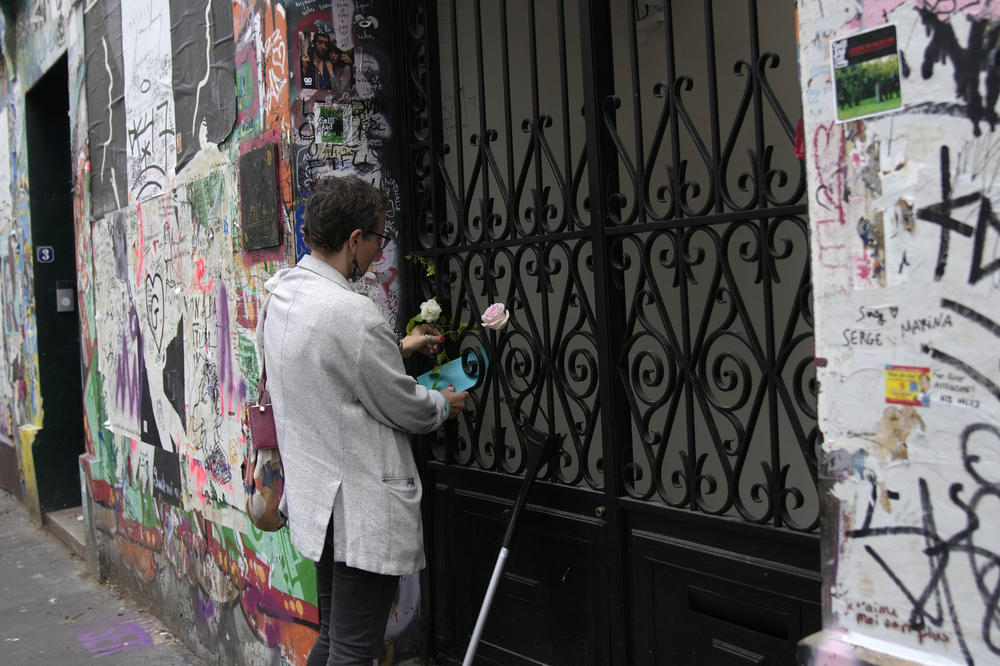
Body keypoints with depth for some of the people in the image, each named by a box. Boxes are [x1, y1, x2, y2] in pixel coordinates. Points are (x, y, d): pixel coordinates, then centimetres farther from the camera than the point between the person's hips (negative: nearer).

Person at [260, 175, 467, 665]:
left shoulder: (281, 297, 4)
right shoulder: (350, 311, -24)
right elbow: (402, 407, -14)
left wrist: (398, 346, 27)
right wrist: (445, 404, 7)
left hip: (318, 498, 9)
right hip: (364, 508, -9)